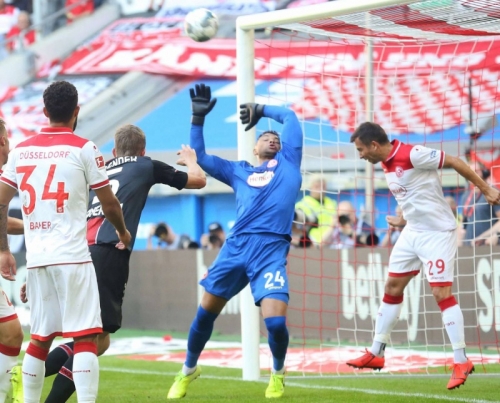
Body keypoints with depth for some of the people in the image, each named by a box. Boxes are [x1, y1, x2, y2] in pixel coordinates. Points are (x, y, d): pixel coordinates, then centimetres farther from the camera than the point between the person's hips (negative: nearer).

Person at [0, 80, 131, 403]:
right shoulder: (83, 149, -3)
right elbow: (109, 204, 2)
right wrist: (124, 233, 20)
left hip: (36, 257, 5)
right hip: (72, 256, -5)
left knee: (40, 339, 14)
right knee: (86, 337, -6)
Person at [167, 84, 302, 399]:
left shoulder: (288, 161, 21)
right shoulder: (239, 171, 25)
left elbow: (289, 116, 27)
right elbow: (200, 157, 25)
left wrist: (261, 109, 38)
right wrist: (199, 117, 21)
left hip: (272, 249, -2)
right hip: (237, 245, 2)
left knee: (276, 322, -15)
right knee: (206, 311, 5)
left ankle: (278, 372, 14)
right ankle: (189, 369, 27)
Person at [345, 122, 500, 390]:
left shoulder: (412, 155, -23)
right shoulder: (386, 163, 5)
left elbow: (454, 162, -17)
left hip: (437, 233, -9)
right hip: (413, 232, 9)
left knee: (441, 293, -12)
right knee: (392, 288, 11)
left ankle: (461, 362, -8)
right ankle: (376, 354, 21)